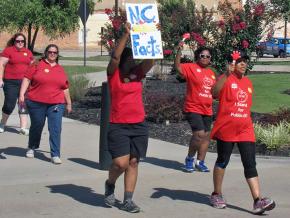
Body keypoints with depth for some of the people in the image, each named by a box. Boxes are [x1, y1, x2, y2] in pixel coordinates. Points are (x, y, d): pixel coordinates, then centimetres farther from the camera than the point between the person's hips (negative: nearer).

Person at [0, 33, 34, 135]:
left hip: (25, 82, 4)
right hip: (11, 82, -4)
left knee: (23, 104, -1)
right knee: (9, 104, -3)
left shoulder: (28, 52, 13)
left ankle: (23, 127, -2)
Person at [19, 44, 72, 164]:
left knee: (55, 129, -8)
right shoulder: (37, 65, 2)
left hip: (56, 104, 2)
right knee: (37, 126, 11)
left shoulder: (61, 70, 13)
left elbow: (65, 88, 19)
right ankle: (32, 148, 35)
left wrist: (68, 103, 22)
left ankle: (55, 155, -5)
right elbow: (27, 79, -3)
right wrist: (22, 94, -14)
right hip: (37, 103, -2)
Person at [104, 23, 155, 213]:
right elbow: (115, 57, -19)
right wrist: (126, 35, -25)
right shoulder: (113, 73, -3)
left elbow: (151, 59, -3)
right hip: (118, 126, -4)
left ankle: (128, 201, 13)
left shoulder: (138, 73, 6)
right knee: (121, 163, -13)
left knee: (133, 162, 5)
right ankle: (110, 184, 19)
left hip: (139, 125, 4)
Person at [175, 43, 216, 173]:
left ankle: (200, 162, 21)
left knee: (206, 136, 8)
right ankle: (189, 158, 5)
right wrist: (179, 51, -34)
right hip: (193, 108, -7)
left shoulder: (211, 73, 13)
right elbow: (178, 67, -24)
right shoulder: (191, 67, -5)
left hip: (207, 110, 7)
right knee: (199, 134, -16)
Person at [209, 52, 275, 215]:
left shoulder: (248, 82, 12)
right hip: (226, 129, -5)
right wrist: (227, 74, -38)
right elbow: (214, 93, -29)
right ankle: (217, 194, 25)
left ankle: (258, 201, -11)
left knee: (250, 164, -4)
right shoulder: (226, 79, -8)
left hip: (245, 129, 5)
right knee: (222, 161, 8)